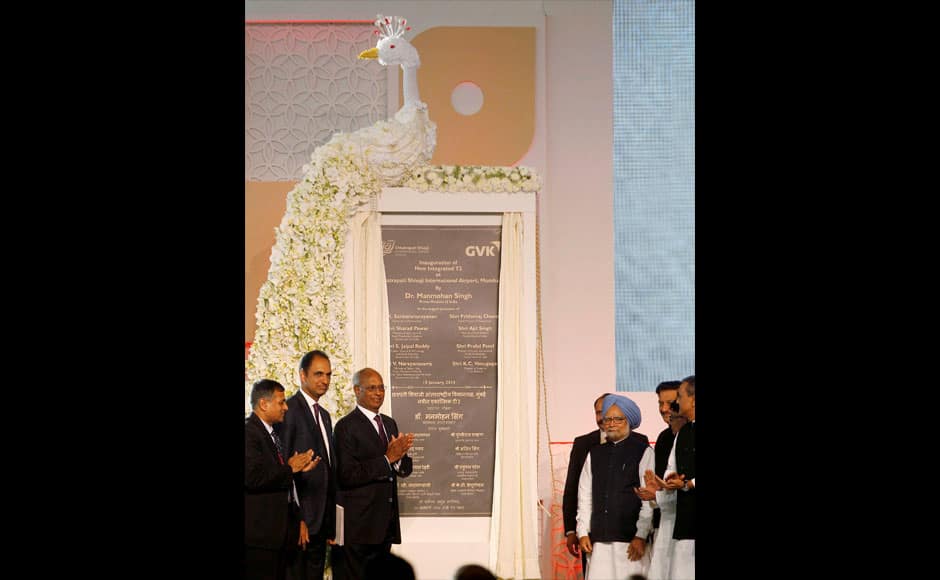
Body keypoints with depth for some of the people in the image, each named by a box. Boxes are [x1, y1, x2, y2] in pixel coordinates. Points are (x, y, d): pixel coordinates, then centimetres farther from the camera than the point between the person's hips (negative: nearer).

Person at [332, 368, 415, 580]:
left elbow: (405, 470, 14)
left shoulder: (390, 424, 16)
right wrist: (387, 459, -17)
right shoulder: (346, 427, -9)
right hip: (358, 522, -7)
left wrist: (400, 455, -9)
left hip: (385, 522, 7)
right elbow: (347, 475, -18)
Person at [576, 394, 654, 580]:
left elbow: (649, 499, -3)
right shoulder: (595, 454, 16)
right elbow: (585, 496, 16)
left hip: (631, 540, -4)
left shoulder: (643, 452, 2)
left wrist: (641, 537, -9)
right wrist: (583, 533, 8)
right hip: (599, 540, 4)